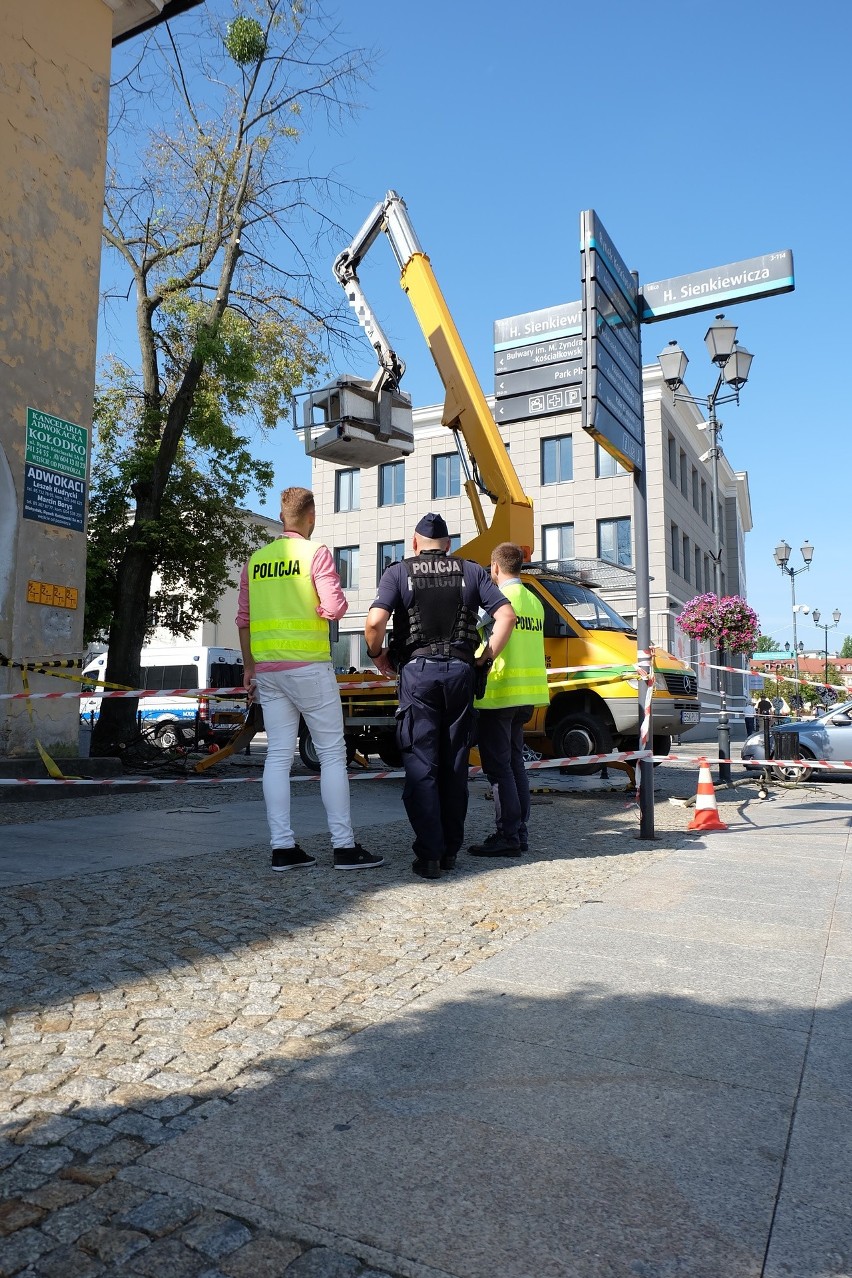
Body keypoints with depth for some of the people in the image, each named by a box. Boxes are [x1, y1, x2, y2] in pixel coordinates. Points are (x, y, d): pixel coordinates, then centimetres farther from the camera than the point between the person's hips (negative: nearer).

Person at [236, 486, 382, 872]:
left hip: (267, 670, 5)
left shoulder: (255, 560, 11)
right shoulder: (316, 553, -5)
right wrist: (336, 602, 8)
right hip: (308, 666, -5)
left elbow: (243, 620, 12)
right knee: (332, 753, 1)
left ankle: (283, 847, 7)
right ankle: (344, 846, 4)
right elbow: (334, 608, -15)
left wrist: (249, 668, 19)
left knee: (278, 755, 6)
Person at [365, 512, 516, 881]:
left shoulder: (398, 572, 2)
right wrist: (486, 656, 6)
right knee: (454, 766, 10)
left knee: (421, 766, 1)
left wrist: (377, 655, 4)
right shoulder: (471, 571, 10)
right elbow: (506, 614, 0)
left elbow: (375, 621, -12)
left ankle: (429, 854, -1)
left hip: (417, 671, -2)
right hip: (460, 671, 3)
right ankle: (450, 850, 16)